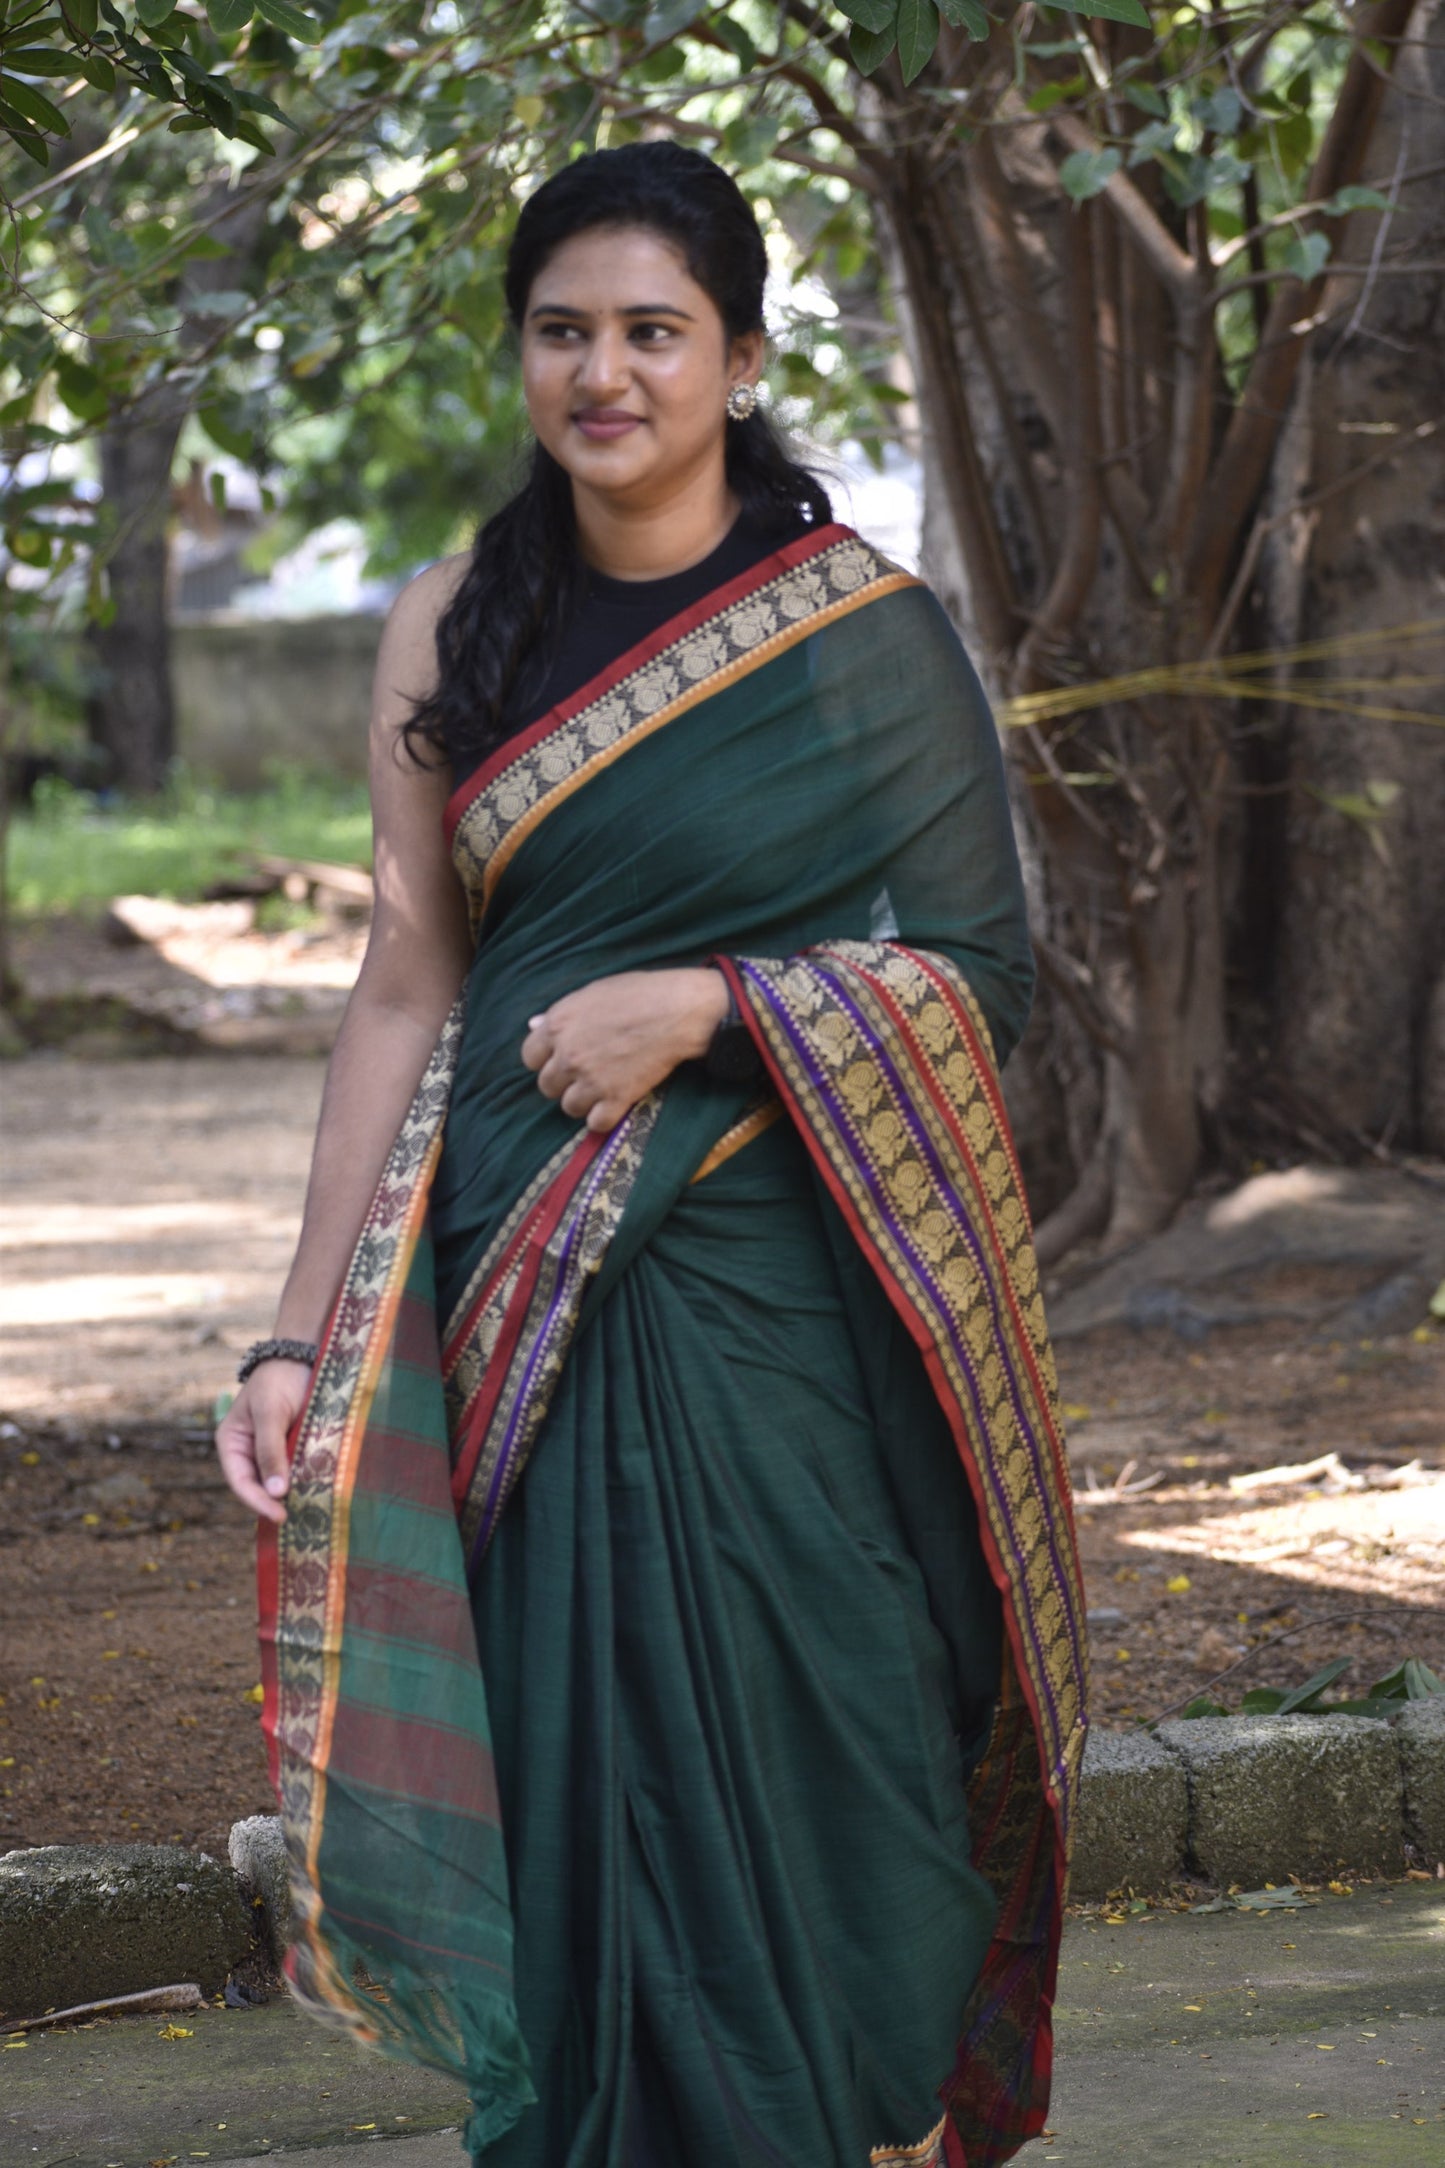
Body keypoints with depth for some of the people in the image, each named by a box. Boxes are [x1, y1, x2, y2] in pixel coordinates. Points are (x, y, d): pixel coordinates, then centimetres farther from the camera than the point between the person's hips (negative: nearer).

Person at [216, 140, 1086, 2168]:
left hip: (775, 1303, -2)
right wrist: (303, 1331, 2)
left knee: (788, 1781, -1)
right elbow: (403, 990, 7)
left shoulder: (868, 633, -1)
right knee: (564, 1788, 4)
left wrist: (711, 1004, -15)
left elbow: (978, 968, -1)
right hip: (523, 1298, 3)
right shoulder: (454, 630, 8)